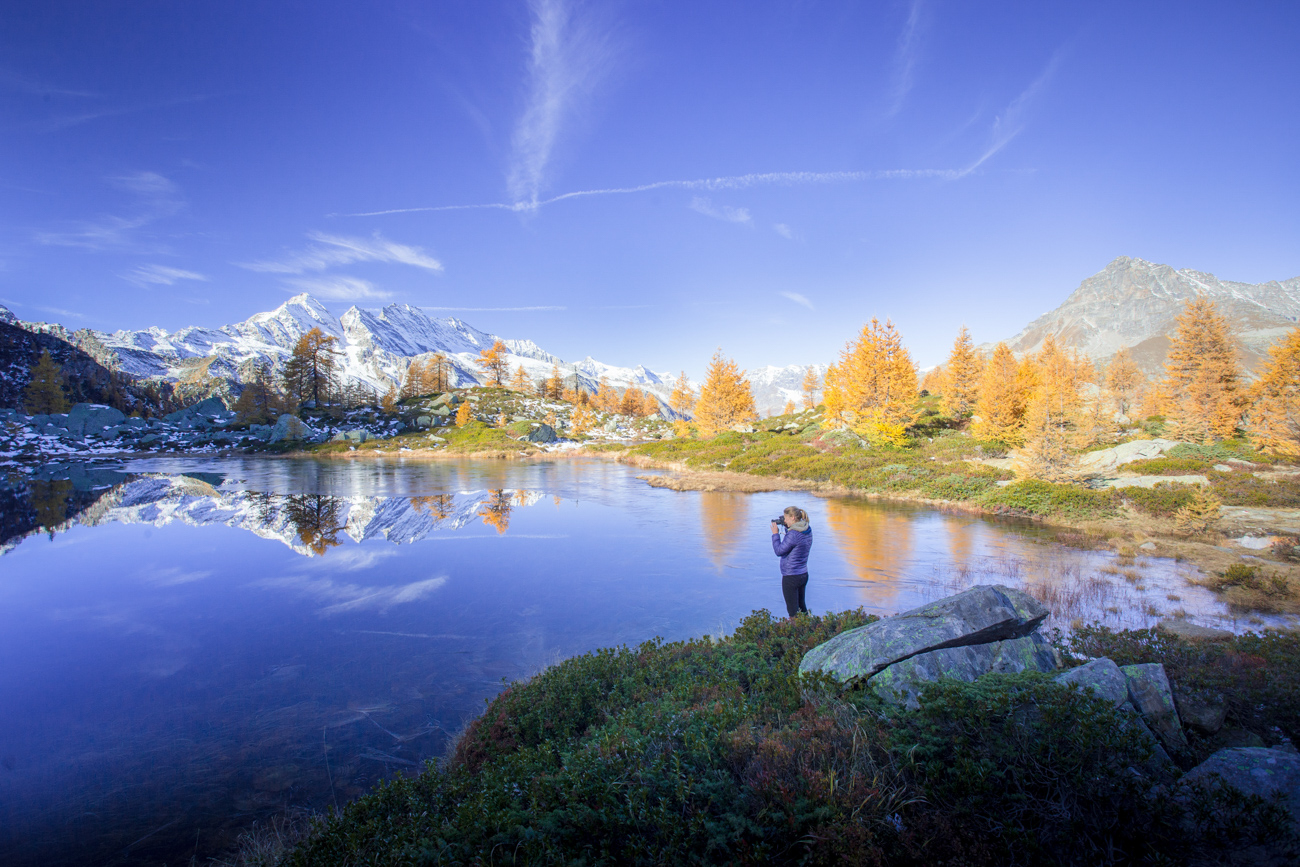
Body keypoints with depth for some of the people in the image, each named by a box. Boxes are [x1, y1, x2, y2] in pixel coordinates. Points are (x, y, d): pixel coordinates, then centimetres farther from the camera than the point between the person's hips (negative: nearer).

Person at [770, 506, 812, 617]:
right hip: (803, 574, 9)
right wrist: (786, 526, 7)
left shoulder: (793, 534, -23)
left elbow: (779, 551, -17)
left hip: (791, 577, -9)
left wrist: (775, 534, -7)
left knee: (793, 611, 3)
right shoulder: (807, 530, 2)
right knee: (801, 606, 22)